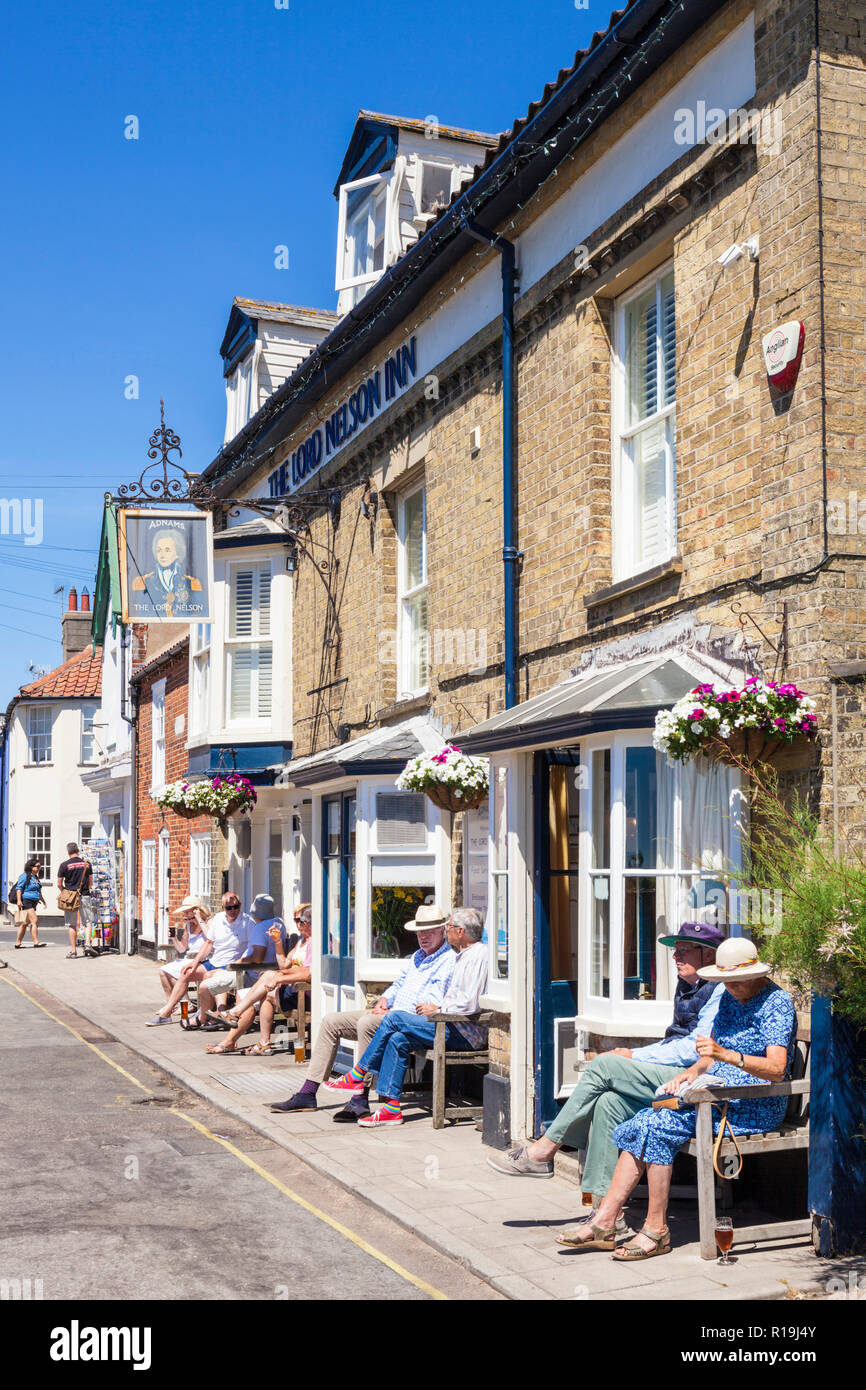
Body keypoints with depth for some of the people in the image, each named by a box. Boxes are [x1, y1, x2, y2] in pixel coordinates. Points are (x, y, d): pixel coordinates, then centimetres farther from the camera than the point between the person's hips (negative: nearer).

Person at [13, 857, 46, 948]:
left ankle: (18, 944, 13)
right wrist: (19, 900, -21)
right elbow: (18, 888, -12)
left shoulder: (36, 878, 20)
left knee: (24, 924, 9)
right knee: (34, 920, -18)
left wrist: (43, 901, 24)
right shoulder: (25, 876, -6)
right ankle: (36, 942, -22)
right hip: (25, 902, -9)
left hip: (33, 903, 9)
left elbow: (39, 892, 29)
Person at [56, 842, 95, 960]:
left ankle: (73, 951, 5)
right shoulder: (86, 863, 4)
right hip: (85, 896, 2)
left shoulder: (64, 865, -5)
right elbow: (91, 883, 10)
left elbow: (59, 884, -3)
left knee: (72, 925, 5)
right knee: (88, 922, 12)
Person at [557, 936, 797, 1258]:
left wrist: (727, 1056, -36)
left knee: (657, 1128, -24)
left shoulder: (777, 1002, -11)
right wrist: (693, 1071, -2)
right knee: (641, 1126, -11)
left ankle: (656, 1230, -16)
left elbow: (777, 1069, -22)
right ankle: (604, 1223, -13)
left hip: (755, 1106, -8)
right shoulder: (729, 998, 14)